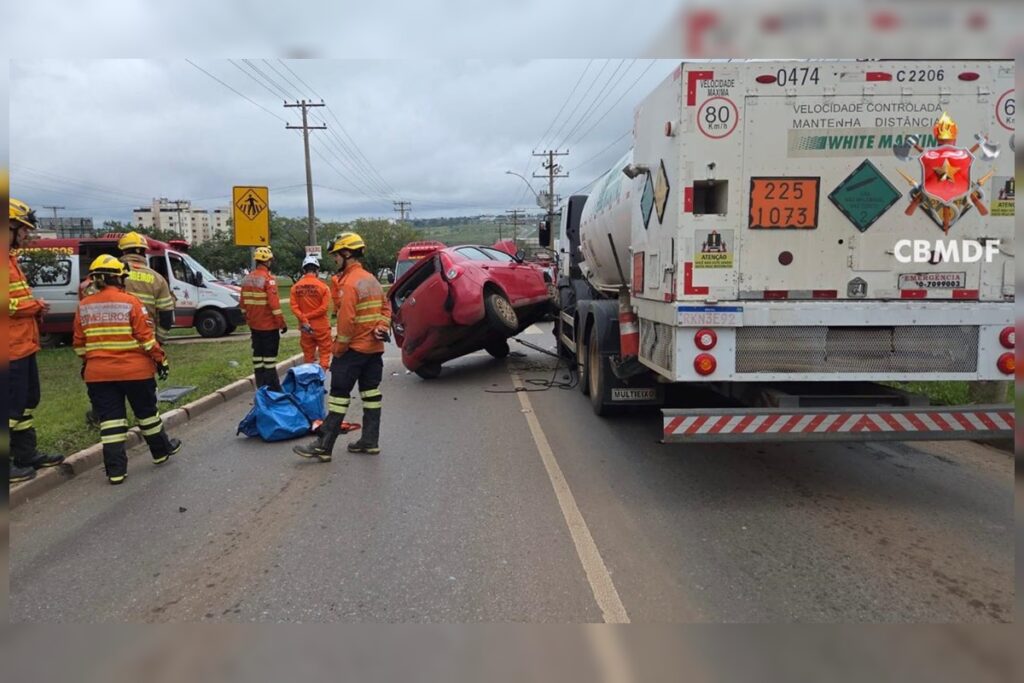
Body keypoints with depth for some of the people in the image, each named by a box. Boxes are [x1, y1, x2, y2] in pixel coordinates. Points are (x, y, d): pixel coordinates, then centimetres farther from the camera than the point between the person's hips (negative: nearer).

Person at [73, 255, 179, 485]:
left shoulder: (83, 306, 3)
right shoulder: (130, 302, -11)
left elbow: (79, 343, 9)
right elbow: (146, 337, -12)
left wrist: (87, 362, 25)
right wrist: (160, 359, -2)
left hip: (98, 374, 3)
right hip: (134, 370, -3)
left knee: (110, 420, 5)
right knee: (147, 413, 14)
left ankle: (115, 470, 6)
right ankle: (161, 450, 32)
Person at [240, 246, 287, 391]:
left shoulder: (247, 279, 8)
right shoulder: (268, 279, -17)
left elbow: (243, 303, 14)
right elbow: (274, 304, -21)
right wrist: (282, 323, -14)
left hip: (254, 325, 7)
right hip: (269, 325, -7)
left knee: (258, 354, 12)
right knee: (269, 356, -3)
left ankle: (261, 387, 18)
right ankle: (272, 388, -1)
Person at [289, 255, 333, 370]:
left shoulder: (296, 287, -1)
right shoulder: (323, 286, -9)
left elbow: (294, 306, -9)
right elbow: (324, 307, -14)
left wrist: (304, 319, -13)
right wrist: (308, 316, -11)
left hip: (305, 326, 3)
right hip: (321, 326, -3)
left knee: (308, 353, 13)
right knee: (324, 351, 7)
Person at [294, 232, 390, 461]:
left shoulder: (349, 283, -17)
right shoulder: (372, 280, 12)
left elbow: (346, 320, -22)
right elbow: (386, 307, 14)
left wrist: (338, 348, -13)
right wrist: (380, 327, 0)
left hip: (353, 349, -8)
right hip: (374, 348, 9)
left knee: (339, 395, -5)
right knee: (371, 393, 11)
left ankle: (324, 446, -1)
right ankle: (370, 441, 18)